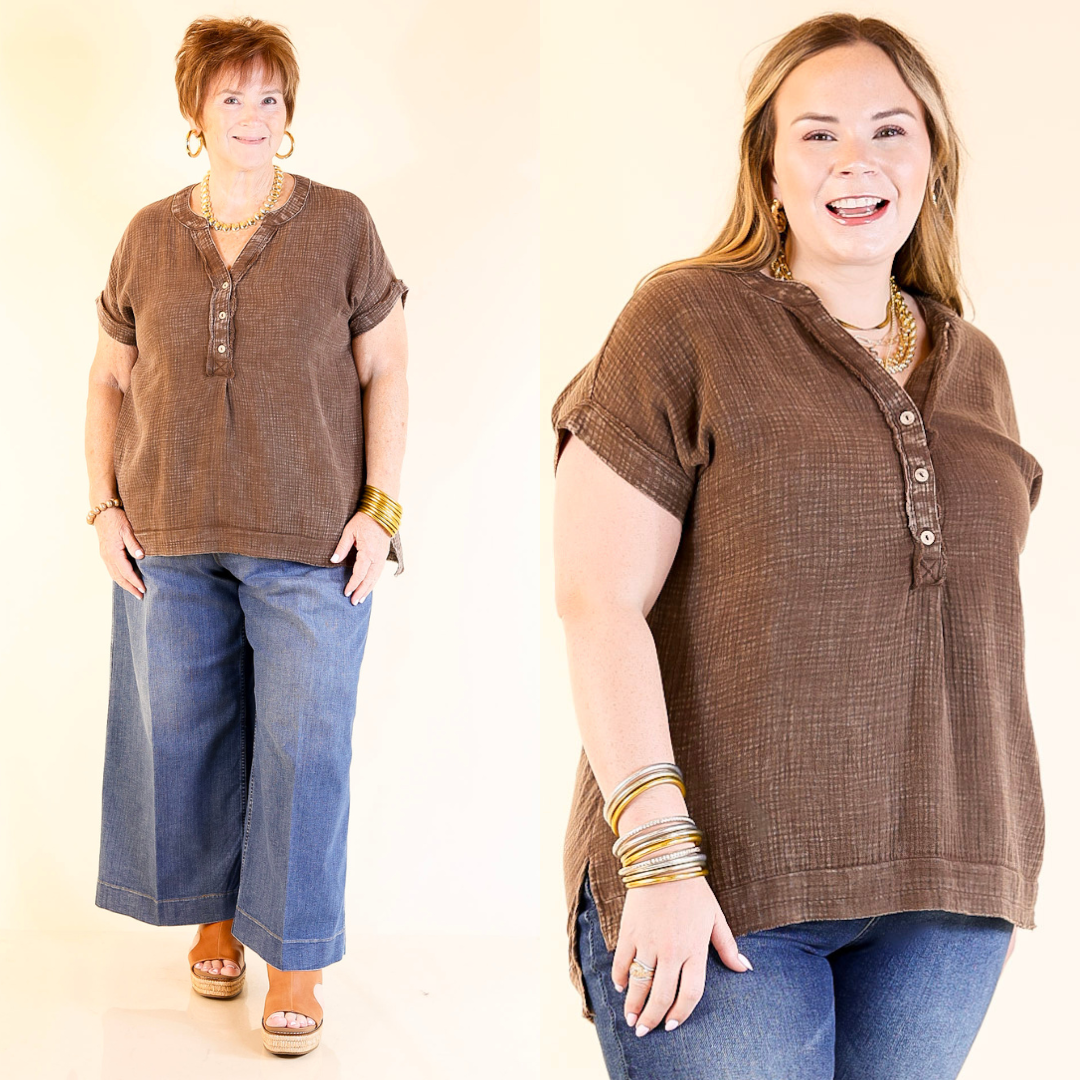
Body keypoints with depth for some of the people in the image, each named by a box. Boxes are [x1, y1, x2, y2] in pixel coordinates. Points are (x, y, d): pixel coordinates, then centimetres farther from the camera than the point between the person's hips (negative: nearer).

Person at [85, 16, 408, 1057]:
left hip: (312, 541, -3)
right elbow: (109, 380, 12)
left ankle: (295, 961, 11)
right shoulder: (150, 236, 7)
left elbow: (385, 370, 0)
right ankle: (214, 914, 31)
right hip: (171, 541, 3)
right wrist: (105, 507, 3)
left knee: (303, 745, -2)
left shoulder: (340, 225, -1)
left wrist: (380, 505, -7)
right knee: (185, 733, 10)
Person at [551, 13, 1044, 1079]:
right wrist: (656, 853, -17)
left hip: (943, 885, 5)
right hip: (717, 880, -5)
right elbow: (599, 600, -10)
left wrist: (989, 857, 13)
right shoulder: (685, 323, -4)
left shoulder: (973, 365, 13)